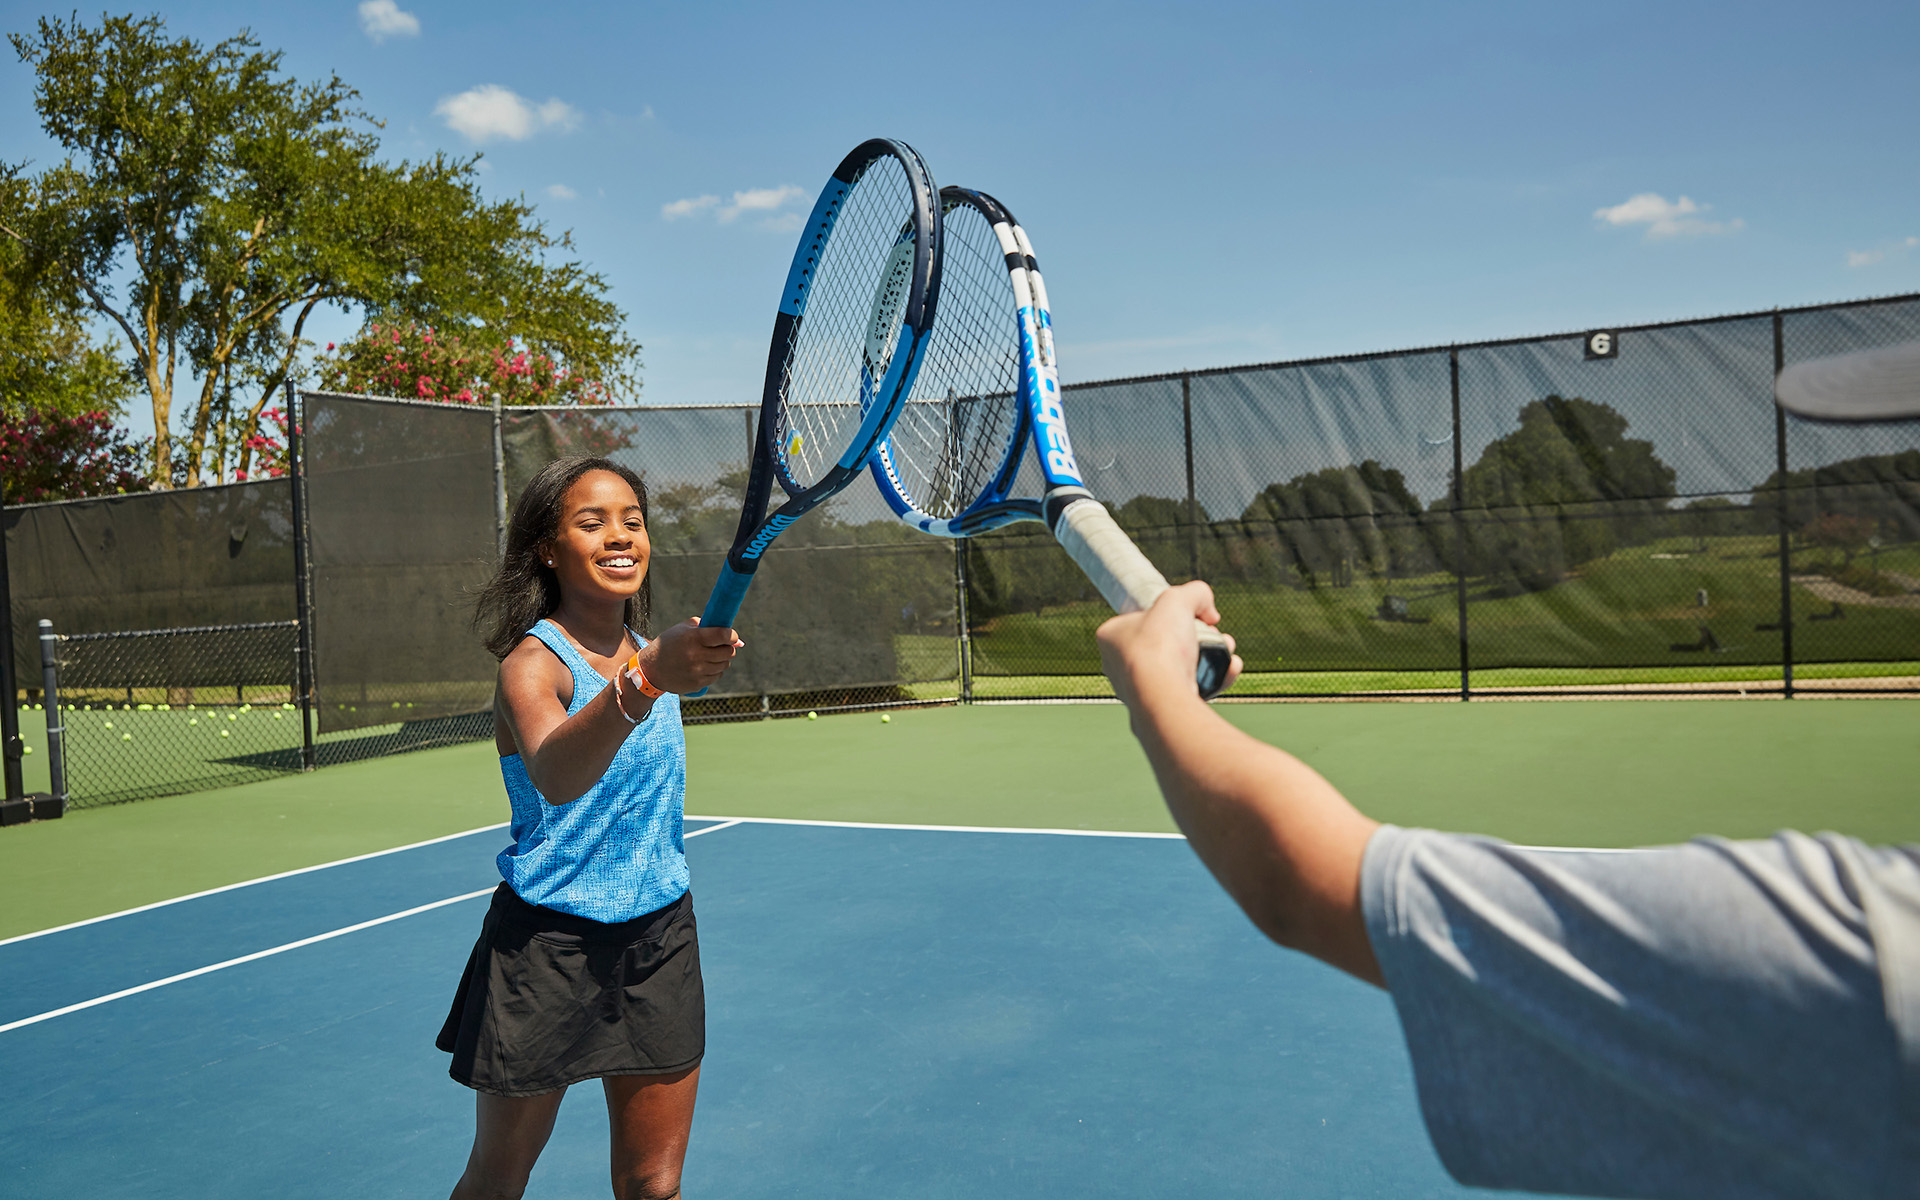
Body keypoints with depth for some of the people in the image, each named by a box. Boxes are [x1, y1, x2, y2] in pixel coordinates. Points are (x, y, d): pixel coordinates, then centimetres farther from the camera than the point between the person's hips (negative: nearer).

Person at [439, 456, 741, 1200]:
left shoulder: (652, 653, 4)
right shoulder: (533, 661, -17)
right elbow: (554, 775, -43)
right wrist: (643, 684, -57)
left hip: (660, 932, 5)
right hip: (549, 944, -5)